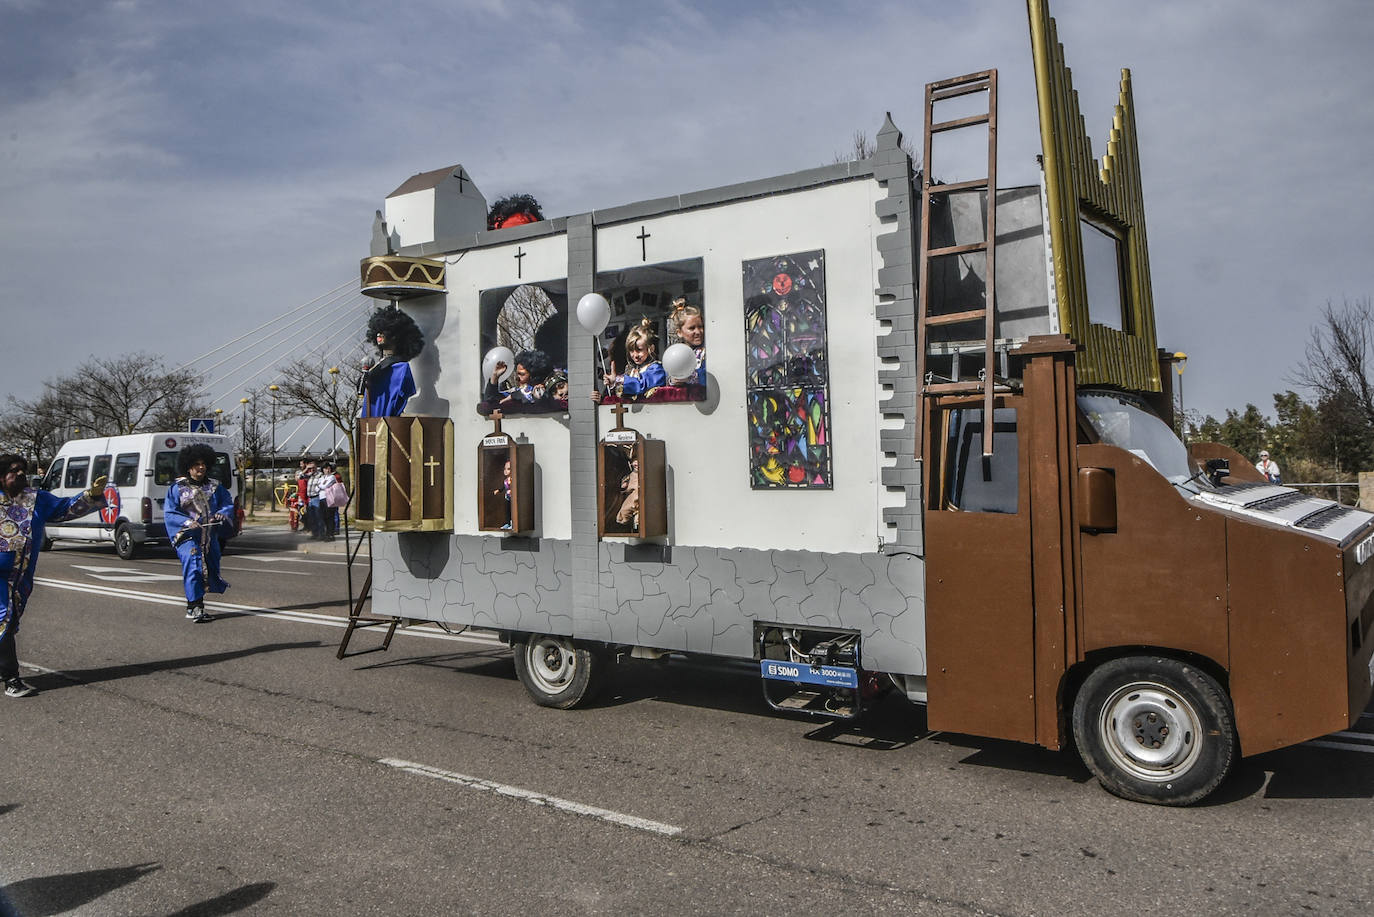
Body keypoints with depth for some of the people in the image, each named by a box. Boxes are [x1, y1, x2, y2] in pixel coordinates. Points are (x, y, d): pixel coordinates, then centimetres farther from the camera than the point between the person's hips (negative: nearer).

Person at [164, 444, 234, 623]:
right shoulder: (177, 488, 1)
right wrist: (187, 522, -22)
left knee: (210, 568, 8)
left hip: (210, 536, 5)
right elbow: (169, 513, -5)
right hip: (187, 536, -5)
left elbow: (228, 504, 9)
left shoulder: (214, 486, 11)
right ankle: (195, 607, -15)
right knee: (193, 567, -16)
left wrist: (222, 514, -13)